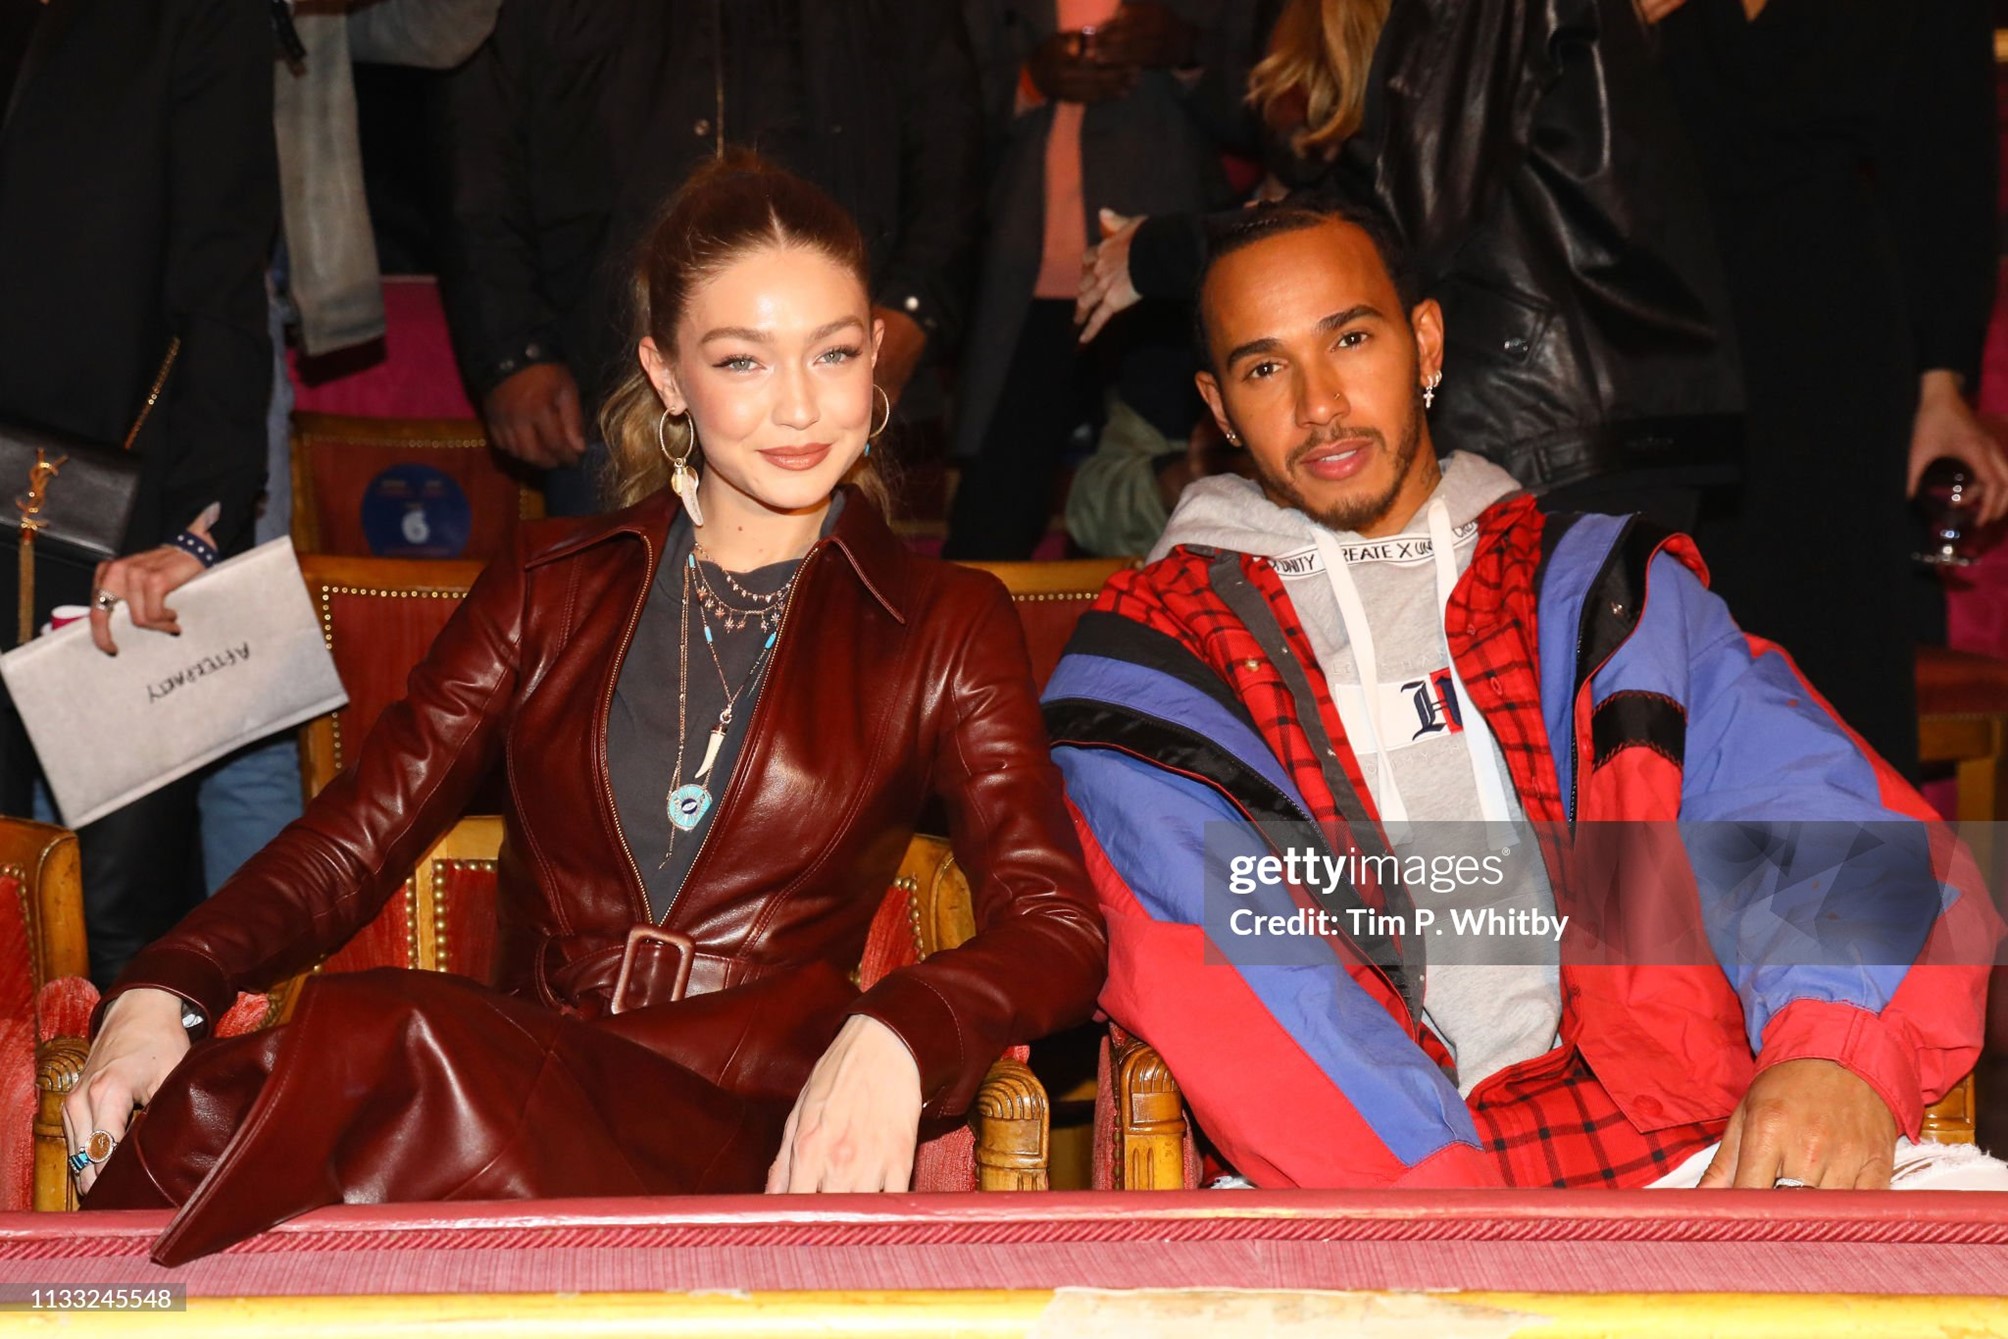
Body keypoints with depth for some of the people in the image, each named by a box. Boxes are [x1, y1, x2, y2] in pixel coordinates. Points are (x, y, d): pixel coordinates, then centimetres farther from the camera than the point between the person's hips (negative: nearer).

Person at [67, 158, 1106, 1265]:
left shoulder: (945, 628, 12)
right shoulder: (551, 589, 18)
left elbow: (1058, 928, 1)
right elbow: (355, 833, 9)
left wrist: (891, 1040, -22)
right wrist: (166, 991, -11)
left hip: (748, 1151, -2)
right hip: (515, 1088, 2)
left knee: (368, 1043, -33)